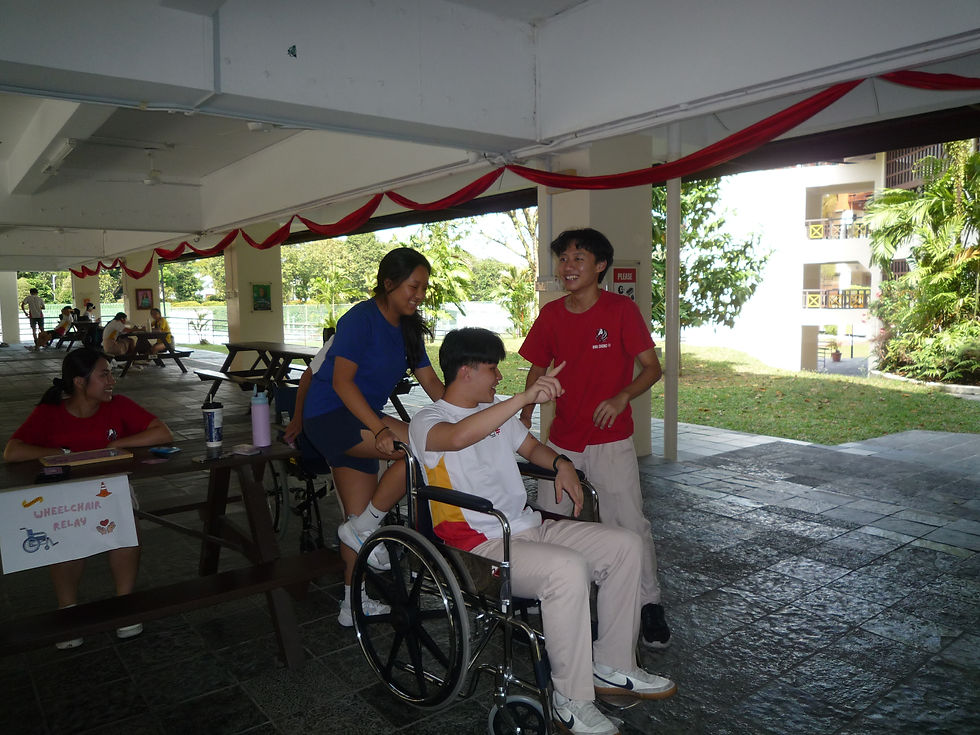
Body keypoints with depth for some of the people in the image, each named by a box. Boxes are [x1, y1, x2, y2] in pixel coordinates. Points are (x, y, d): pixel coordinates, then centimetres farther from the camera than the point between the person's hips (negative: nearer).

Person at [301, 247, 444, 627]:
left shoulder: (407, 329, 8)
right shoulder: (361, 319, -16)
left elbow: (432, 383, 7)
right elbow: (342, 382, -23)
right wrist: (380, 428, -33)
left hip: (358, 422, 9)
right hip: (330, 415, -9)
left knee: (362, 520, 13)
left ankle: (353, 603, 27)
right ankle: (364, 527, -11)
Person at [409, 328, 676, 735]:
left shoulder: (497, 412, 17)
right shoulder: (426, 421, -9)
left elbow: (533, 446, 29)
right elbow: (458, 437, -33)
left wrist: (562, 463, 5)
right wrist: (525, 397, -40)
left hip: (529, 527, 9)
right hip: (480, 545, -8)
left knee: (625, 545, -1)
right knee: (568, 568, -33)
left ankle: (612, 666, 11)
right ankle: (571, 699, -15)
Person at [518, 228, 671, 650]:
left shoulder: (621, 310, -10)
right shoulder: (550, 315, 2)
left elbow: (652, 367, -7)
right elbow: (538, 370, 14)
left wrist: (622, 397, -25)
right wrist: (525, 415, 1)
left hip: (610, 441, -4)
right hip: (561, 440, 4)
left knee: (630, 524, -5)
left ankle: (649, 605, 16)